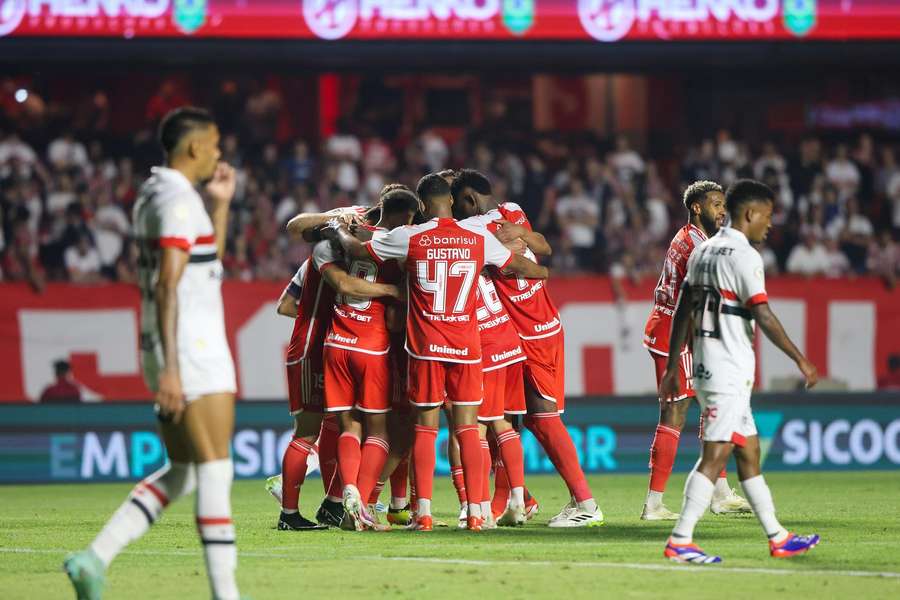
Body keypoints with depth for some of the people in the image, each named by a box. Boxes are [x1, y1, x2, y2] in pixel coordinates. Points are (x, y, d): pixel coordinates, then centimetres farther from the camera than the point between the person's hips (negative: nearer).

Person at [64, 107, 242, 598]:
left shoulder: (152, 194, 17)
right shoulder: (178, 200, -13)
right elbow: (166, 287, -21)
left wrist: (220, 204, 18)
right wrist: (169, 368, -25)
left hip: (173, 353, 10)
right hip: (192, 354, -10)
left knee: (182, 473, 13)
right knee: (215, 472, -7)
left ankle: (95, 557, 5)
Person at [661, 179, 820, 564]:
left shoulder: (703, 251, 13)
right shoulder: (744, 257, -13)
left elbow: (682, 312, 15)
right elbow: (763, 317, -18)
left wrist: (672, 367, 18)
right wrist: (800, 360, -12)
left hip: (706, 368, 9)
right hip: (730, 370, -9)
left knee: (749, 452, 13)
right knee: (715, 456, -9)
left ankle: (777, 538, 18)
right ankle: (680, 541, -13)